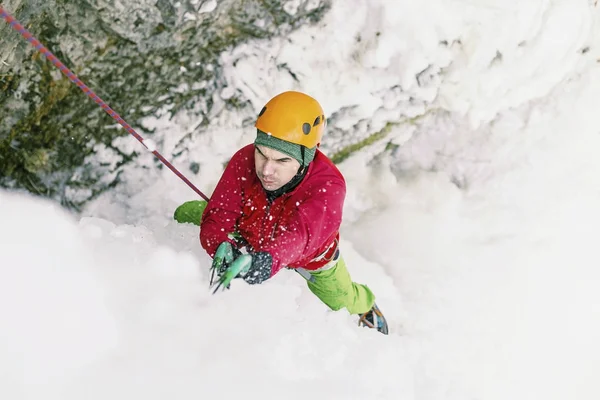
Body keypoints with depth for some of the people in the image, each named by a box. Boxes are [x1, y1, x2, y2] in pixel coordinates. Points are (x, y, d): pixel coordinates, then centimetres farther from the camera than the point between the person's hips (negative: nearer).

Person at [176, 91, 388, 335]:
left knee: (342, 300, 20)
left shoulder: (328, 186, -46)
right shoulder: (244, 160, -38)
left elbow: (298, 236, -61)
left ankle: (366, 306, 59)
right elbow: (218, 216, -39)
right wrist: (221, 248, -63)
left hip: (311, 257, -2)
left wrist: (268, 259, -82)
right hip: (251, 238, 2)